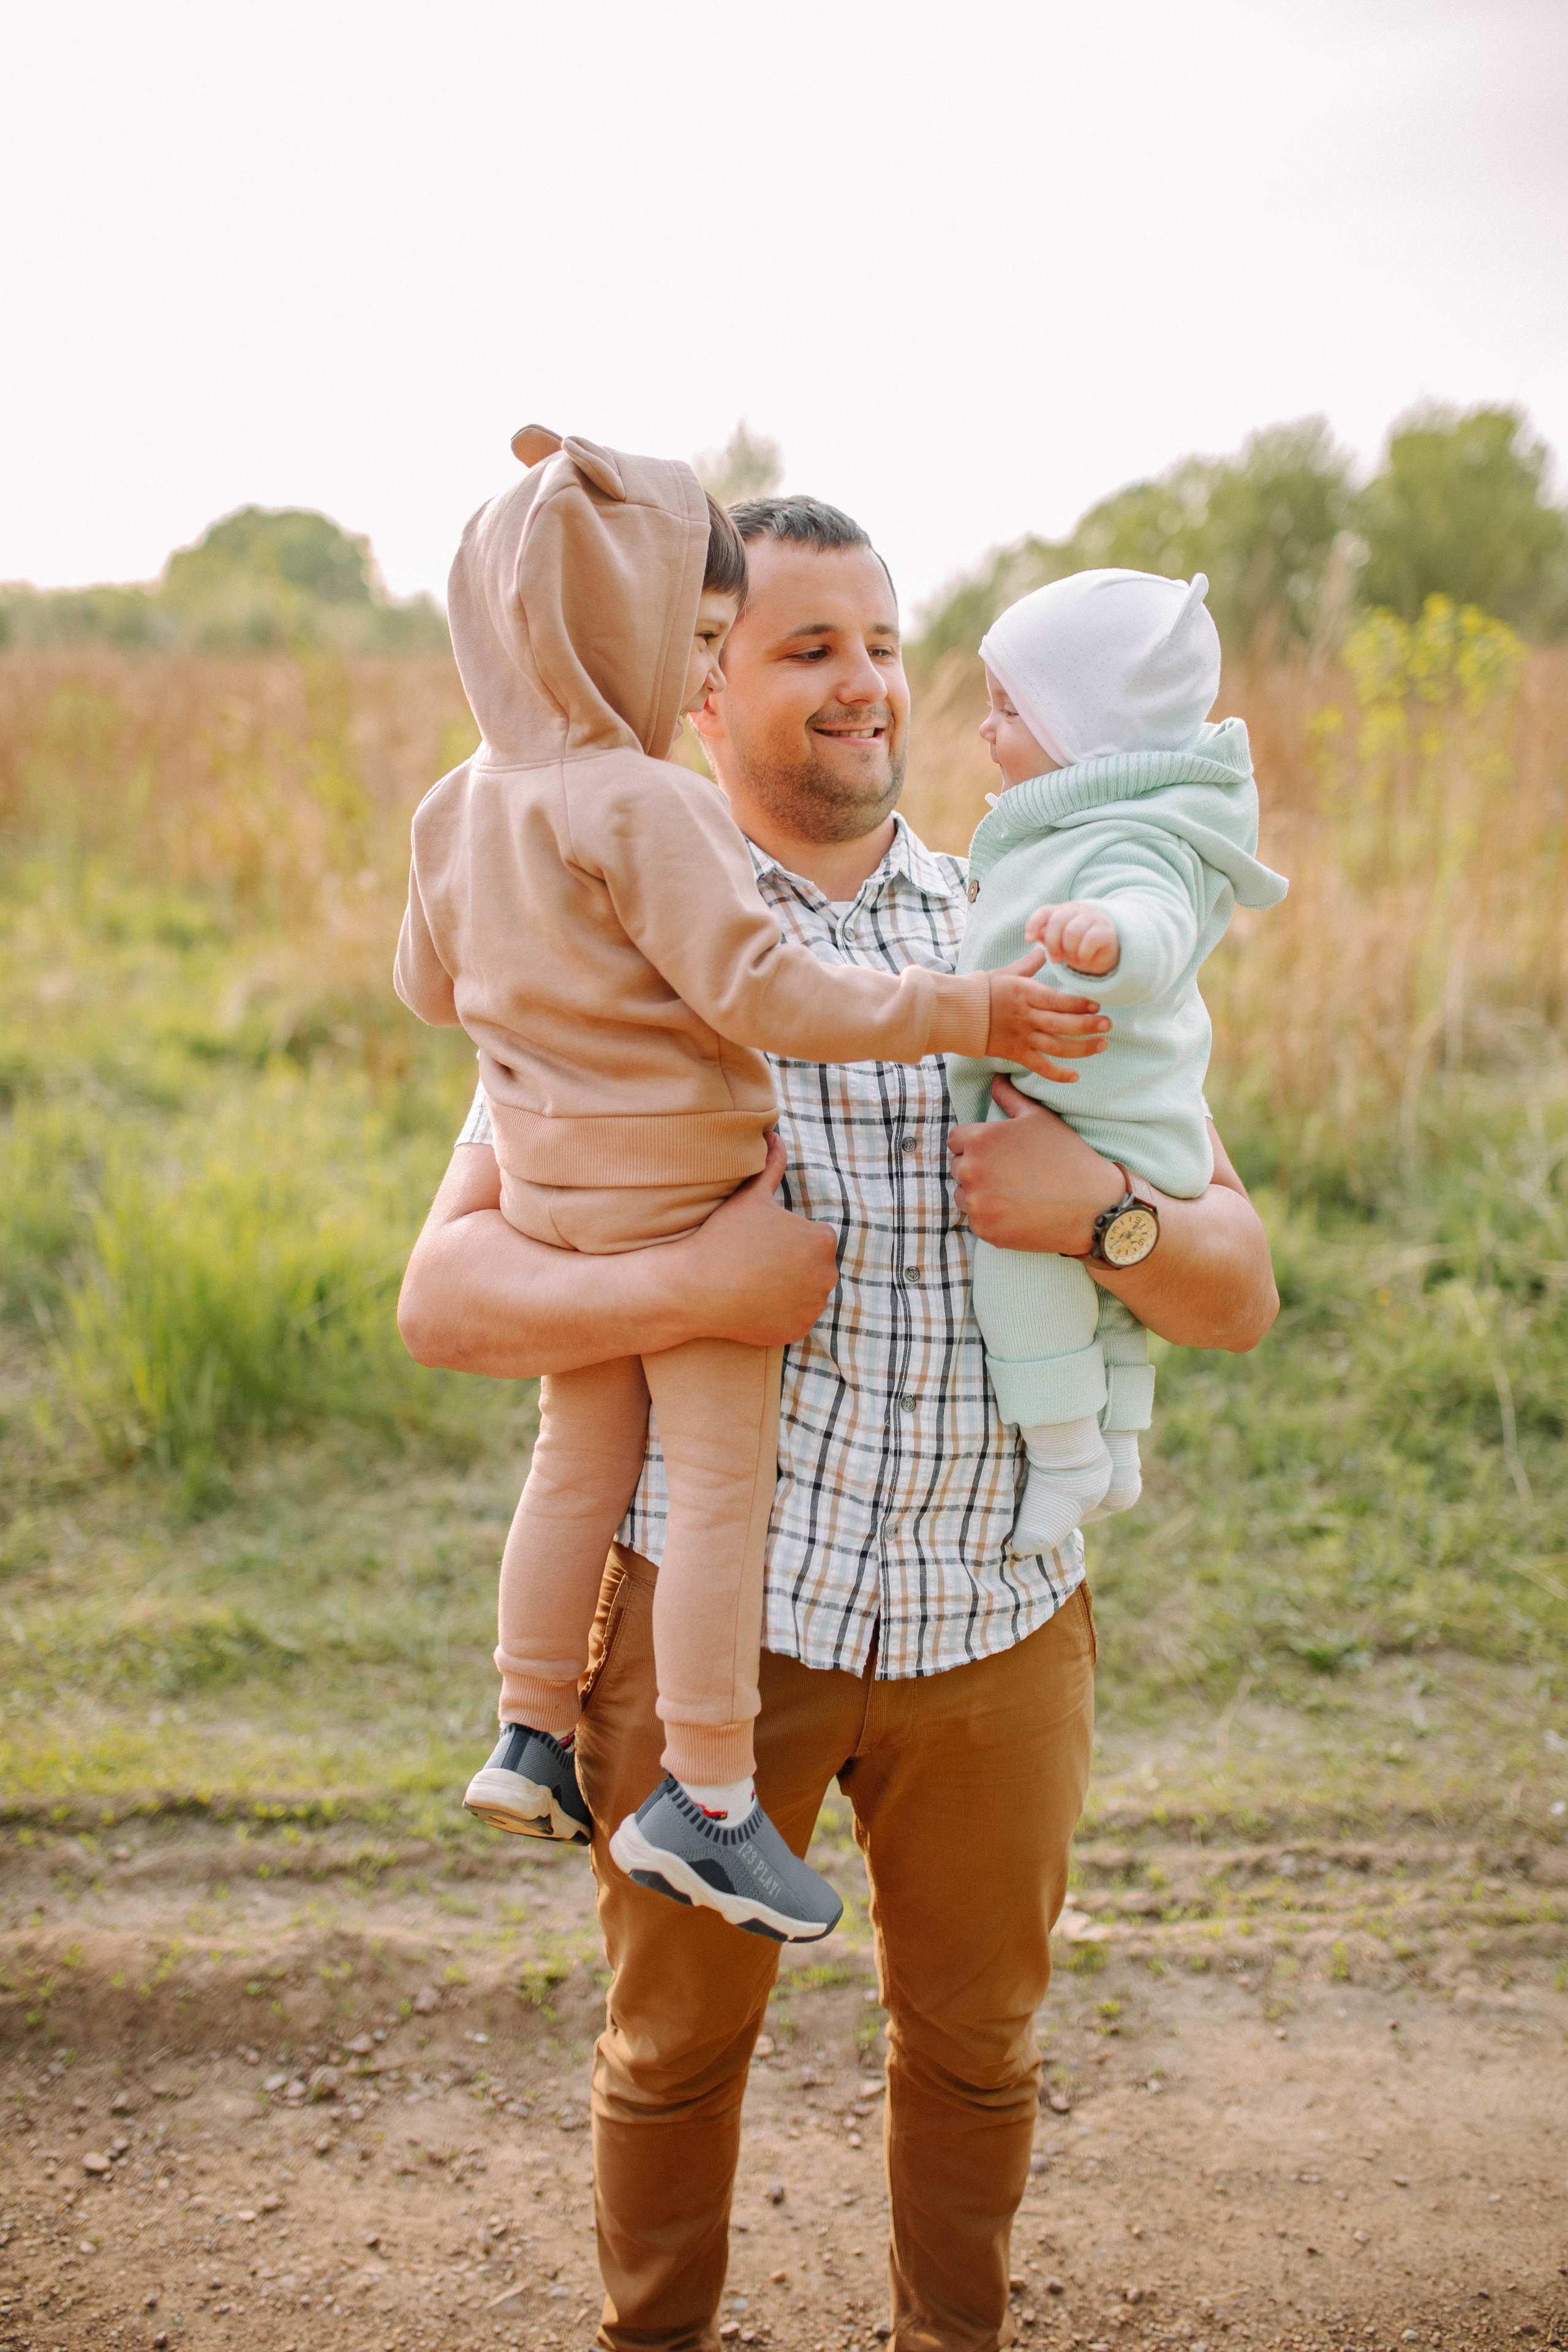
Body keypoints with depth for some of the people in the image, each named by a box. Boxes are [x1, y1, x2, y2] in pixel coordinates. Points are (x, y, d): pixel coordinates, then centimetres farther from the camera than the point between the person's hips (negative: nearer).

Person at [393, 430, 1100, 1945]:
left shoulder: (460, 807, 6)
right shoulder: (645, 809, -20)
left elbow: (428, 985, 18)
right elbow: (758, 992, -25)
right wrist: (961, 1012, -20)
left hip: (551, 1190, 8)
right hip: (682, 1193, -8)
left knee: (580, 1460, 18)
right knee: (725, 1481, 0)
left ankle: (531, 1737, 27)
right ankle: (706, 1801, 4)